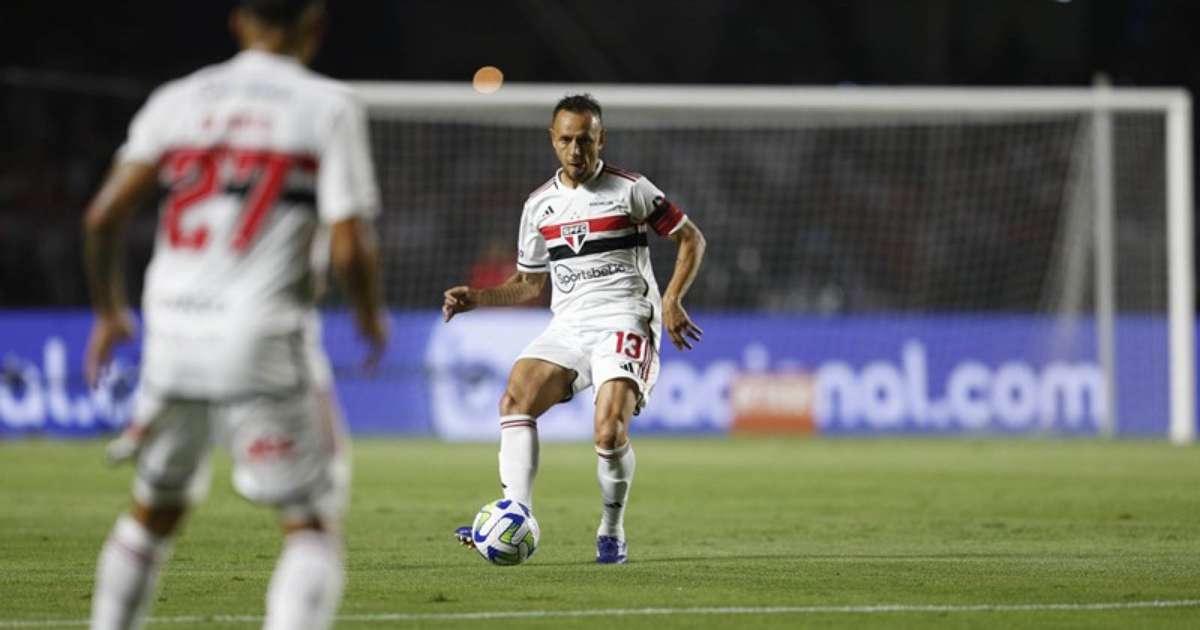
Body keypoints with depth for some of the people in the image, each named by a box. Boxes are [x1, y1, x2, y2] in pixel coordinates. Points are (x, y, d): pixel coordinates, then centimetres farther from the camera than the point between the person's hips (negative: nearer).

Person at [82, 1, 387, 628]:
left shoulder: (177, 100, 9)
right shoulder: (328, 107, -2)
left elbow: (103, 217, 3)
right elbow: (348, 248, -9)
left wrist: (109, 311, 19)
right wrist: (370, 316, 11)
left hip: (173, 333, 4)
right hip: (264, 337, -4)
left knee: (156, 510, 25)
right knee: (312, 528, 1)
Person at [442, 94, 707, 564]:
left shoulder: (629, 189, 0)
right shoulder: (539, 205, 13)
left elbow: (691, 239, 6)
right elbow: (529, 283, 22)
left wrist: (672, 300, -7)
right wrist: (475, 298, 6)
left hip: (624, 319, -5)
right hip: (567, 325, 5)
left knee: (609, 432, -23)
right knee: (516, 398, -21)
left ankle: (612, 533, 1)